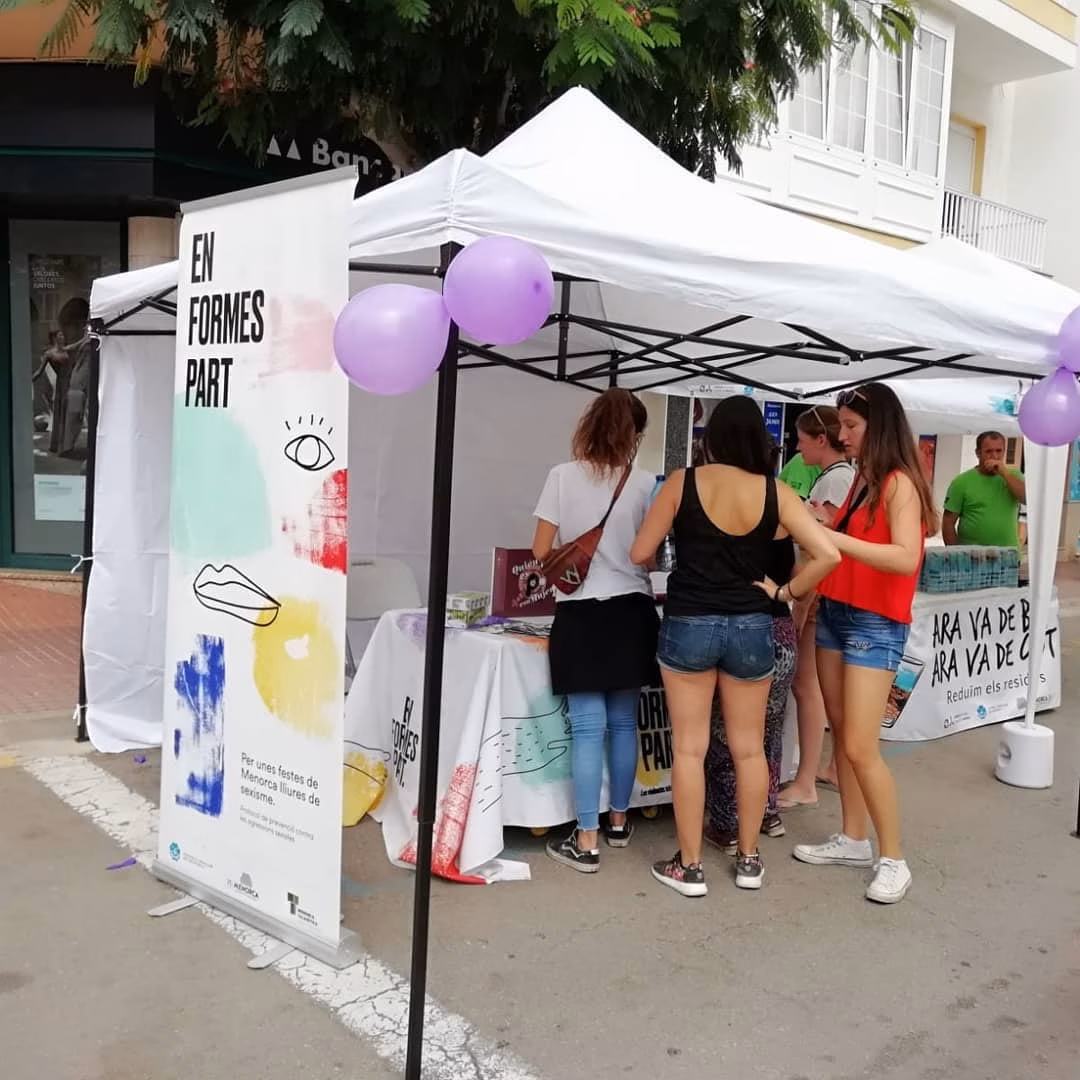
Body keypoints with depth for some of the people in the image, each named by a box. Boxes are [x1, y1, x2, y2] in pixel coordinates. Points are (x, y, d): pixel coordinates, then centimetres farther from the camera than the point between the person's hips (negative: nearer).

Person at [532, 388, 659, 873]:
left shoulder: (562, 476, -5)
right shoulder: (645, 483, -3)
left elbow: (541, 551, -3)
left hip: (581, 613, -2)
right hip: (631, 612, 2)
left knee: (588, 728, 1)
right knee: (624, 722, 15)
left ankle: (586, 841, 5)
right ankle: (619, 820, 30)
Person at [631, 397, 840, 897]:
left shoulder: (682, 482, -7)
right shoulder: (774, 491, -3)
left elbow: (639, 554, -2)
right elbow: (828, 554, -9)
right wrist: (785, 592, 4)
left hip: (688, 624, -1)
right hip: (751, 626, 2)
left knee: (690, 749, 8)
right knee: (749, 748, 15)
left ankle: (689, 867, 16)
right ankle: (748, 860, 27)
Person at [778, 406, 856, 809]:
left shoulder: (834, 478, -16)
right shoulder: (847, 474, 13)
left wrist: (800, 607, -18)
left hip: (823, 595, -10)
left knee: (806, 685, -5)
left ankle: (805, 783, 1)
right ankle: (836, 768, 26)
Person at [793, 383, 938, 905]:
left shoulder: (900, 482, -14)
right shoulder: (863, 479, 11)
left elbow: (905, 558, -26)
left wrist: (833, 539, -28)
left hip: (875, 624, -8)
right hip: (834, 613, 8)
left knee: (861, 747, -7)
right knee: (841, 736, 12)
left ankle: (893, 859, 7)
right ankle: (853, 840, 24)